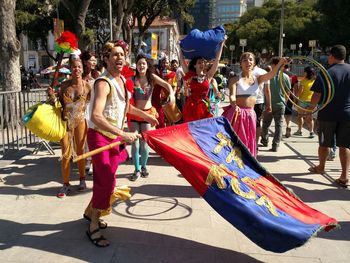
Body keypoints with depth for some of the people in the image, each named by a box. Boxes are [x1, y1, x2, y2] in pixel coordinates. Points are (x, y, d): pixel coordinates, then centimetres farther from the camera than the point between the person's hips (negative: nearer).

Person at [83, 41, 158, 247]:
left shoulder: (122, 80, 7)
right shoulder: (103, 83, -21)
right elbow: (96, 116, -35)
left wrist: (146, 116, 25)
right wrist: (123, 134, -40)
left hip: (115, 137, 8)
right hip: (100, 136, -8)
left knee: (104, 179, 16)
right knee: (107, 181, -7)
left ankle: (90, 211, 37)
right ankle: (93, 227, 9)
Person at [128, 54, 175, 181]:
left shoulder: (152, 77, -2)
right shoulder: (132, 79, -3)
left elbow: (166, 84, -16)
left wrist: (171, 93, -34)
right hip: (134, 113, 0)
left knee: (144, 143, 9)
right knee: (135, 143, 0)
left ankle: (144, 166, 30)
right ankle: (137, 169, 14)